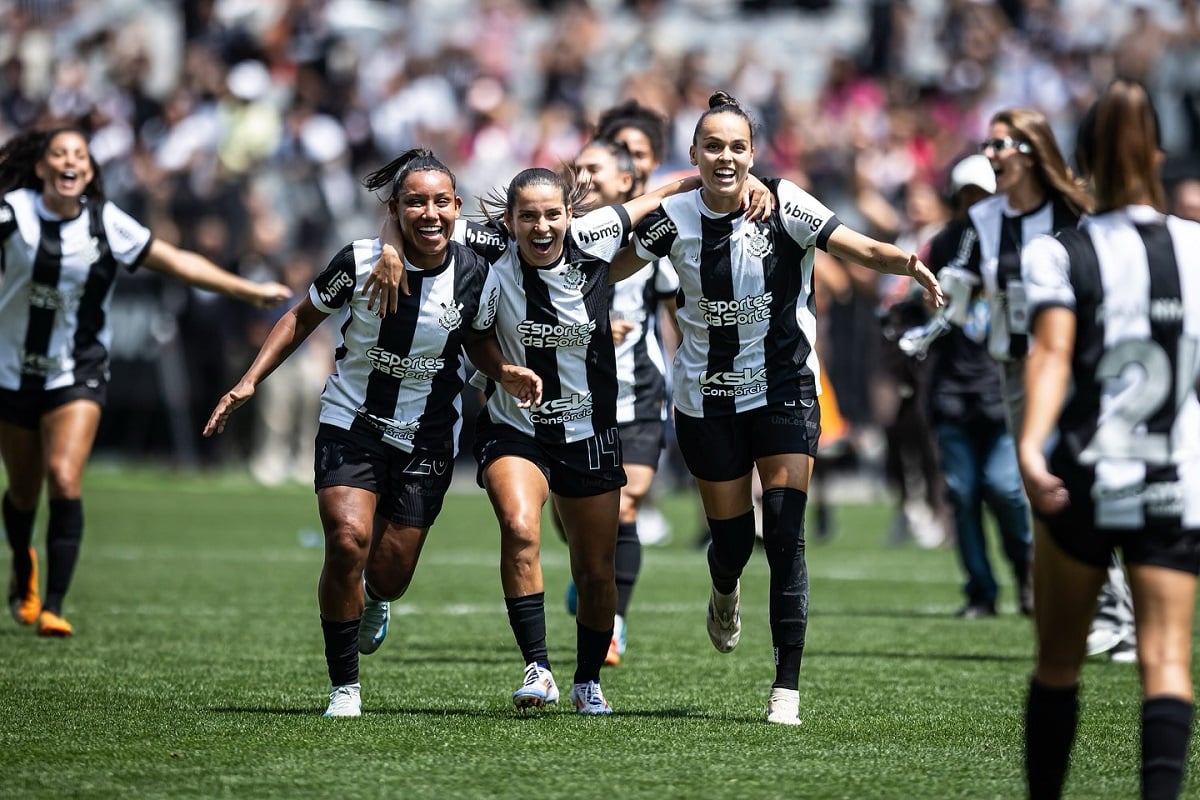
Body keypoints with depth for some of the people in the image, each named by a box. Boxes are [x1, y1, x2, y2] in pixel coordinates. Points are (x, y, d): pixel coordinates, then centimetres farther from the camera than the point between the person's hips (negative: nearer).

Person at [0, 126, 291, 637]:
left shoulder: (107, 224, -6)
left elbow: (177, 262, 0)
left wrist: (248, 290, -1)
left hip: (77, 375, 0)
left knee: (64, 479, -19)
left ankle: (53, 606, -16)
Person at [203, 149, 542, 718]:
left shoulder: (473, 274, -10)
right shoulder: (359, 263, -16)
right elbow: (303, 318, 1)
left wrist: (506, 373, -11)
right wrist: (251, 381, -6)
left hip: (428, 438, 2)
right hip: (351, 425, -2)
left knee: (389, 577, 3)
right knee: (347, 540, -23)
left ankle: (373, 602, 45)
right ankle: (344, 687, -6)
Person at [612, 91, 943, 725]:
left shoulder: (783, 204, -13)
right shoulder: (675, 217, -8)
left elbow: (859, 248, -22)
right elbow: (609, 266, 6)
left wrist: (905, 262, -40)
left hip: (785, 389, -2)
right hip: (707, 398, 2)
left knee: (785, 535, -14)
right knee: (730, 537, 8)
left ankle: (787, 686, -10)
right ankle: (725, 594, 48)